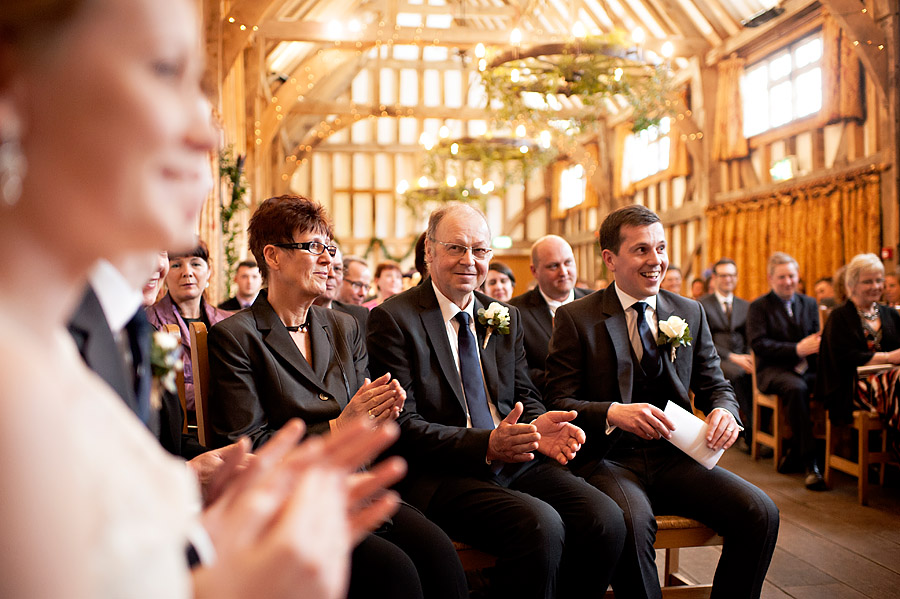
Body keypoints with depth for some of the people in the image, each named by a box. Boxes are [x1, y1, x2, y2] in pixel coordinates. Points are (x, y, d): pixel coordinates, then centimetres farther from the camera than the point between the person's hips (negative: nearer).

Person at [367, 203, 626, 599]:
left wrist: (537, 427, -8)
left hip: (516, 462, 6)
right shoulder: (393, 319, -2)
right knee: (540, 525, -31)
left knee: (605, 519, -20)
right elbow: (402, 426, -9)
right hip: (440, 474, -5)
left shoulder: (506, 318, 17)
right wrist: (485, 444, -23)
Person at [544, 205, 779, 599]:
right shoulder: (575, 318, 0)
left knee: (760, 513, -19)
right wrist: (613, 412, -25)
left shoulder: (690, 313, 13)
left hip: (674, 456, 4)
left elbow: (714, 385, 16)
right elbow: (559, 403, -5)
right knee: (633, 521, -36)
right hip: (606, 459, -4)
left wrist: (723, 411, -9)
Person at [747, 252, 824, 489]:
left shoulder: (809, 304, 20)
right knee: (796, 388, -38)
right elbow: (758, 343, -8)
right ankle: (810, 462, -34)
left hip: (806, 369, 4)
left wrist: (816, 345, -12)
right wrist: (797, 349, -17)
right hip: (773, 370, -4)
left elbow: (817, 338, 13)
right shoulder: (758, 307, 5)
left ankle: (795, 453, -16)